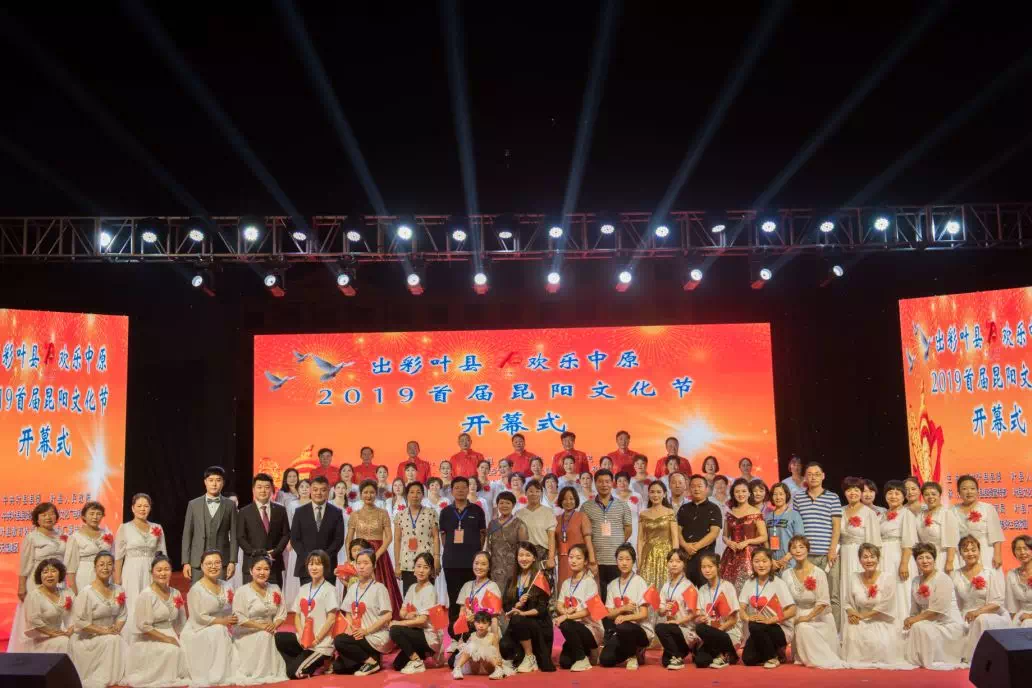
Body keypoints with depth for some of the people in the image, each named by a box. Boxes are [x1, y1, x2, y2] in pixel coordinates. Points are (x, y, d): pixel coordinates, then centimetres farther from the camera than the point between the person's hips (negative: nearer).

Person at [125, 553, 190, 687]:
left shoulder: (175, 594, 6)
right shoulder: (146, 595, -12)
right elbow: (143, 626, -16)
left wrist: (175, 638, -5)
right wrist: (166, 638, -17)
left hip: (170, 637, 5)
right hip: (149, 641, -5)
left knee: (182, 651, -21)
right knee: (171, 651, -27)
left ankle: (177, 676, -2)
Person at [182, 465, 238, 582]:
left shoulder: (230, 505, 4)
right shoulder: (193, 504, 6)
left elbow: (234, 535, 2)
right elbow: (187, 534, 5)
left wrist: (232, 561, -4)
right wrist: (186, 562, 0)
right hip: (198, 561, 1)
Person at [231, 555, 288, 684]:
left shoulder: (275, 589, 7)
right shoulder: (242, 591, -9)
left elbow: (282, 614, 5)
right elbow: (239, 618, -16)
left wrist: (274, 625, -17)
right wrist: (260, 626, -20)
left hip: (269, 636, 4)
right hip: (247, 636, -4)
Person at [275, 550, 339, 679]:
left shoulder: (329, 589, -6)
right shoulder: (303, 589, 12)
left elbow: (331, 619, -11)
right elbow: (297, 616, 10)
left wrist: (316, 639, -17)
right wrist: (301, 635, -9)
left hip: (320, 645, -6)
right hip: (303, 639, 6)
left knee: (293, 672, -17)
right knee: (276, 638, -17)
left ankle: (320, 663, 8)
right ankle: (298, 662, 1)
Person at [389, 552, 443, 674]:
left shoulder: (429, 591, -18)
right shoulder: (412, 587, 6)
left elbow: (423, 620, -22)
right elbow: (402, 612, 6)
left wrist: (398, 623, -18)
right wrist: (407, 616, -18)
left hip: (429, 635, -8)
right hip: (417, 632, 8)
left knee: (395, 630, -25)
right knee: (398, 665, 7)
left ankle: (417, 662, -12)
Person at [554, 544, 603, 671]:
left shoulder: (589, 582, -11)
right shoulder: (566, 583, 9)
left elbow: (588, 611, -17)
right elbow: (559, 606, 0)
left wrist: (566, 617, -28)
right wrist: (565, 611, -23)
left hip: (591, 628, -6)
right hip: (575, 628, 6)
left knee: (565, 625, -32)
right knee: (564, 662, -10)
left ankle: (582, 659, -12)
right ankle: (586, 651, 21)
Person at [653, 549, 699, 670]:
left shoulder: (688, 586, -11)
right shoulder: (665, 586, 7)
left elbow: (693, 614, -13)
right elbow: (659, 612, 7)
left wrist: (678, 621, -21)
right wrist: (663, 610, -15)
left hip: (686, 629, -7)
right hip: (672, 627, 7)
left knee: (660, 628, -31)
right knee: (665, 661, 5)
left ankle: (677, 658, -15)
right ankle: (683, 650, 31)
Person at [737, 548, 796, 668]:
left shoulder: (778, 583, -12)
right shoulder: (749, 584, 2)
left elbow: (792, 611, -18)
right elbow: (741, 608, -3)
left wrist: (769, 620, -28)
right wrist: (747, 618, -26)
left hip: (780, 630, -4)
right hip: (760, 631, 5)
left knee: (755, 626, -33)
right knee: (748, 659, -15)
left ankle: (773, 657, -8)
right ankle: (773, 650, 14)